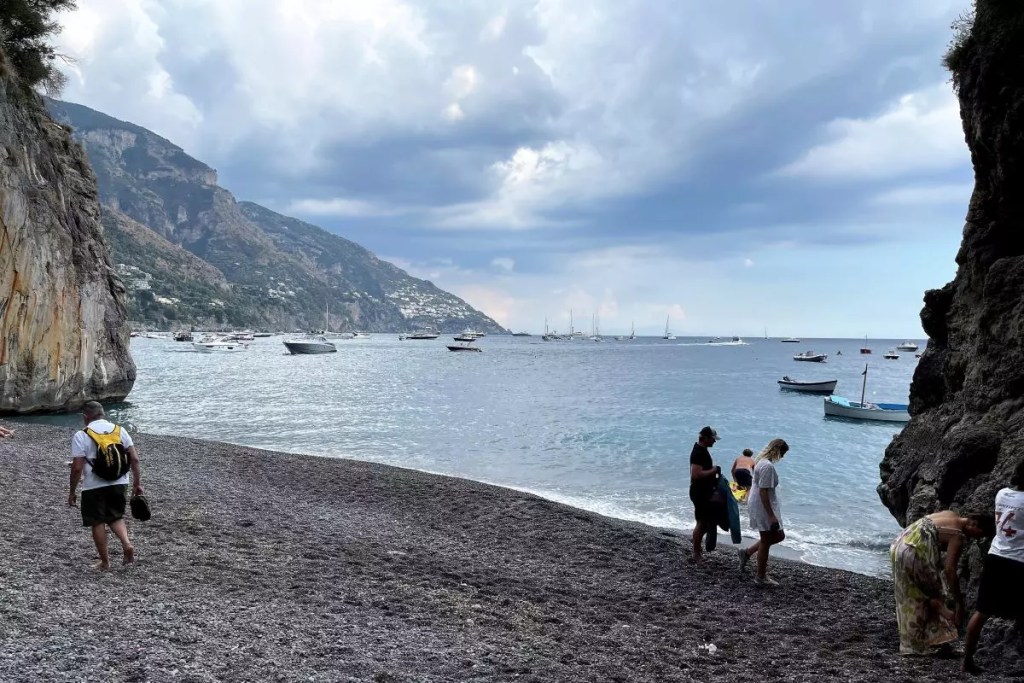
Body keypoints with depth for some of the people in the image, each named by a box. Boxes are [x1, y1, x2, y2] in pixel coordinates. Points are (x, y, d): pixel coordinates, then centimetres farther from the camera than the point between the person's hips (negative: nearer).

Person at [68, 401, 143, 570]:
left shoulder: (81, 436, -7)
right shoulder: (119, 430, 4)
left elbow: (77, 468, -10)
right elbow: (134, 458, 0)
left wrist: (72, 492, 0)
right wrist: (137, 483, 8)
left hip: (94, 486, -4)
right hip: (119, 483, 4)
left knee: (98, 522, 10)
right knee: (116, 517, 20)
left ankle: (105, 562, 16)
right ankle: (126, 543, -4)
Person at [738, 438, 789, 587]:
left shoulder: (761, 461, 7)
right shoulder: (768, 466, -24)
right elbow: (763, 492, -26)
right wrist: (771, 515, -23)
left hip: (758, 505, 10)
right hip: (763, 508, -10)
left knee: (779, 536, 19)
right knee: (766, 542, 3)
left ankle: (747, 552, 25)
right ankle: (761, 578, 15)